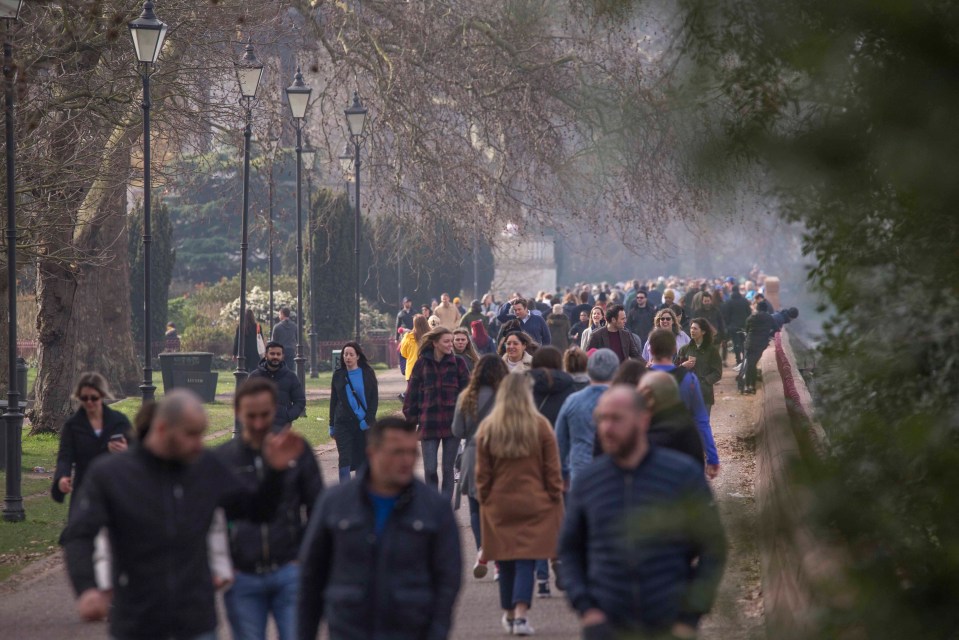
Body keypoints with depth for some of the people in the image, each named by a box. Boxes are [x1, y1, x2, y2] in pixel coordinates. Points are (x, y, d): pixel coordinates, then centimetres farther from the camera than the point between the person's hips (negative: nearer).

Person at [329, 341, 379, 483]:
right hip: (344, 423, 0)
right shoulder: (338, 375, 6)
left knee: (363, 459, 4)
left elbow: (374, 399, 1)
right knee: (344, 459, -9)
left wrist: (368, 420, -9)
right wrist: (332, 425, 7)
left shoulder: (368, 373, 2)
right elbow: (333, 401, 10)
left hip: (364, 423, 0)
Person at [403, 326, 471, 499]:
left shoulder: (457, 363, 2)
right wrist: (412, 418, 3)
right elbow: (412, 392, 6)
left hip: (452, 423, 0)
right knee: (430, 469, -3)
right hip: (429, 423, 0)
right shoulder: (422, 363, 2)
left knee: (448, 468, 5)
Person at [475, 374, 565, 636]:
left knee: (505, 563, 12)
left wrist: (484, 500, 13)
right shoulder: (540, 426, -6)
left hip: (499, 505, 1)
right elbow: (552, 470, -1)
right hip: (534, 506, -1)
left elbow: (482, 474, 3)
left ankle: (509, 615, 22)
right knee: (526, 562, -1)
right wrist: (556, 500, 8)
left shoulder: (487, 428, -3)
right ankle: (521, 614, -13)